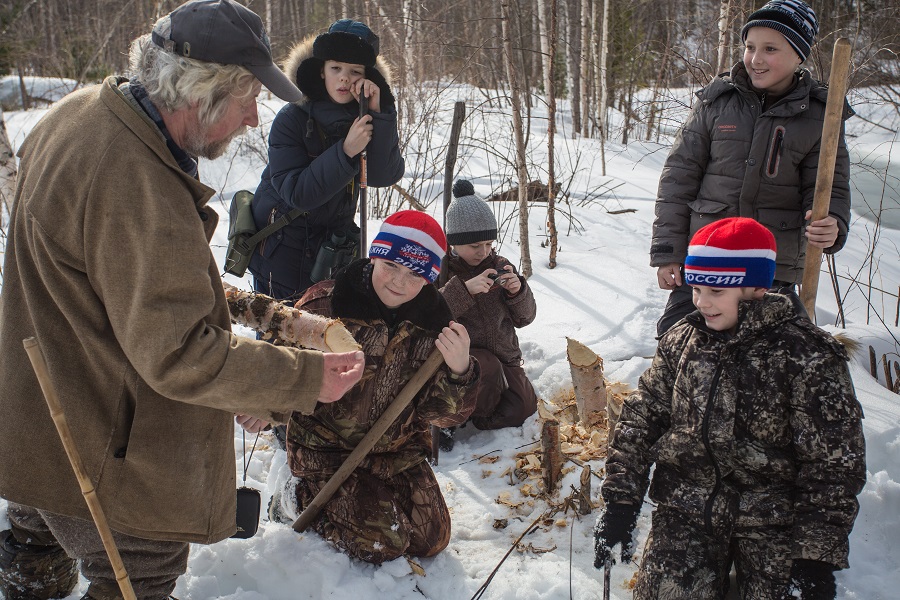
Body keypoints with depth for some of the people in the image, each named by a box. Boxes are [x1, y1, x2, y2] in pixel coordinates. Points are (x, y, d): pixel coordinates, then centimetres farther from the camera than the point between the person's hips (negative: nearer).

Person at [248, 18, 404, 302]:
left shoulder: (365, 119, -4)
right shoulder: (293, 118, -15)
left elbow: (383, 176, -18)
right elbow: (295, 192, -23)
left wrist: (378, 115, -28)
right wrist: (345, 151, -32)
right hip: (280, 244, -3)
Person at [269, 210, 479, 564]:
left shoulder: (433, 323, -7)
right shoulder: (326, 304, -18)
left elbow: (443, 414, -9)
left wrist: (458, 371, -31)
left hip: (399, 453, 5)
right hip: (327, 451, -4)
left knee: (432, 540, 7)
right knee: (384, 543, -13)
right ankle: (302, 496, 13)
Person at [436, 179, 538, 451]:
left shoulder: (500, 266, 6)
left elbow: (524, 317, 7)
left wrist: (518, 292, -14)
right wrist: (464, 289, -32)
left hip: (503, 354, 6)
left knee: (524, 407, -10)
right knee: (489, 369, -35)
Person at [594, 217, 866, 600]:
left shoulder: (807, 356, -11)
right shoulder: (680, 341, 2)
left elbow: (834, 466, -9)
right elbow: (639, 420, 6)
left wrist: (817, 556, -12)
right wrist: (621, 503, -1)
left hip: (772, 517, -2)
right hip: (686, 508, 2)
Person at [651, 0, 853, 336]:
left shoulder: (819, 116, 0)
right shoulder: (716, 101, 1)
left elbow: (830, 188, 3)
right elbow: (679, 175, 2)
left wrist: (832, 226, -22)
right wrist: (667, 251, -2)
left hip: (775, 272, 0)